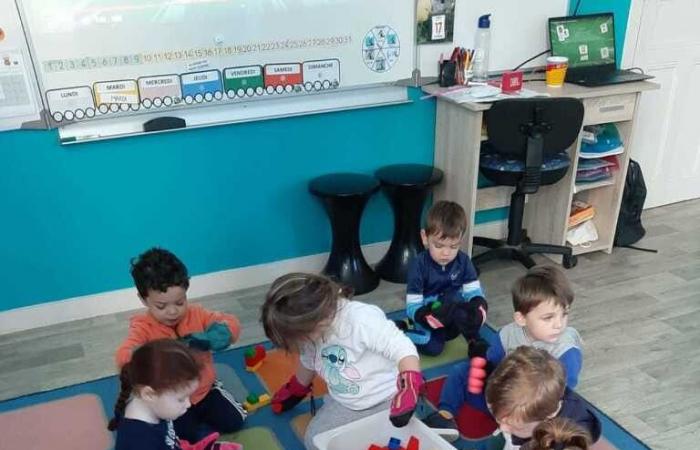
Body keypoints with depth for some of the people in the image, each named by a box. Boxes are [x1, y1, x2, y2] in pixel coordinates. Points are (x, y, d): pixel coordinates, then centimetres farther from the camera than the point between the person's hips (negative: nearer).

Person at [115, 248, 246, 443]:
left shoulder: (195, 314, -10)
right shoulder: (143, 327, -18)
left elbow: (231, 324, -18)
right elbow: (122, 357, -34)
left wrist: (207, 339, -40)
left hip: (204, 388, 3)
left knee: (234, 422, -2)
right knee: (195, 438, -17)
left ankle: (199, 412, 20)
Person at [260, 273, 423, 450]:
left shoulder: (362, 319, -33)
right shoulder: (312, 330, -6)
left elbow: (404, 349, -35)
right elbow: (308, 363, 16)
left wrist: (409, 387, -50)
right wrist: (296, 390, 32)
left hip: (386, 401, -6)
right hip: (344, 405, 6)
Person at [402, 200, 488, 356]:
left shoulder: (463, 261, -7)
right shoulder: (418, 265, -18)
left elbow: (475, 294, -11)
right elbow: (412, 308, -21)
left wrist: (479, 308, -35)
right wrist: (433, 317, -42)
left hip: (454, 322, 2)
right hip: (427, 318, -2)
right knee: (433, 347, -27)